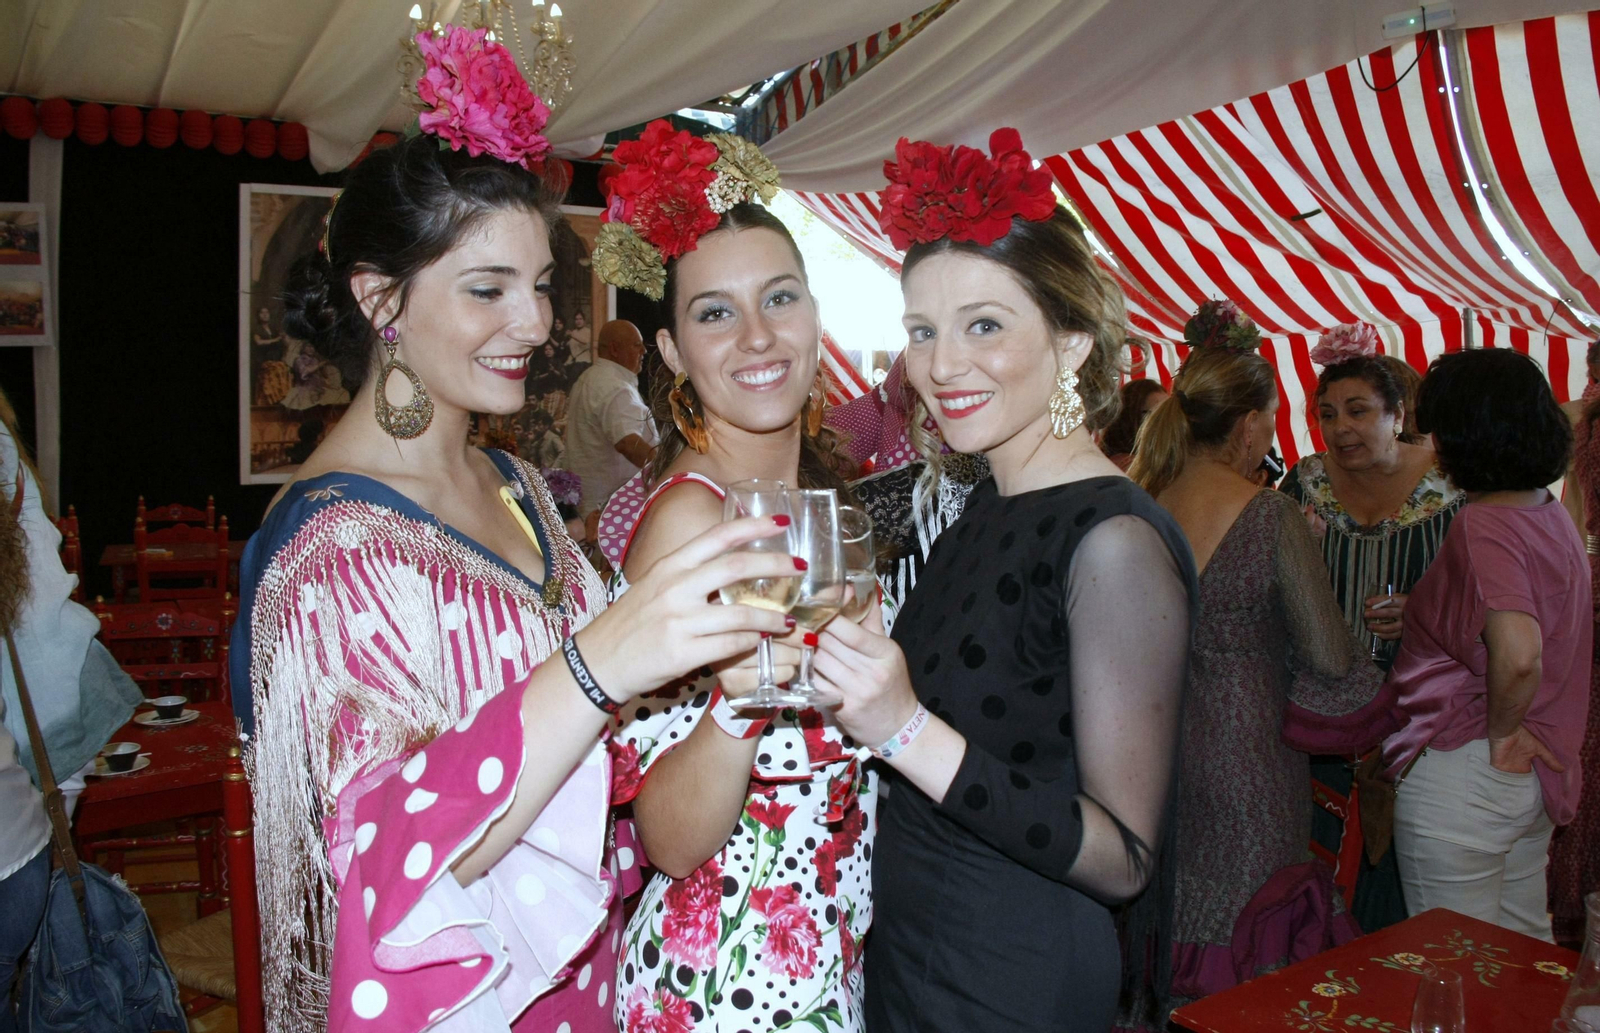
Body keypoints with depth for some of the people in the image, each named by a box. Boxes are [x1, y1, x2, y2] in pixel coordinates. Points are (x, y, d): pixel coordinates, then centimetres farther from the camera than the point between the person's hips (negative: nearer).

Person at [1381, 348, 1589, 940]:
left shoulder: (1484, 524, -21)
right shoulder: (1552, 514, 7)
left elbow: (1518, 655, -35)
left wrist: (1499, 732, -15)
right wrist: (1413, 616, 15)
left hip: (1462, 774, -9)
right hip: (1537, 776, 9)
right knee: (1523, 951, 23)